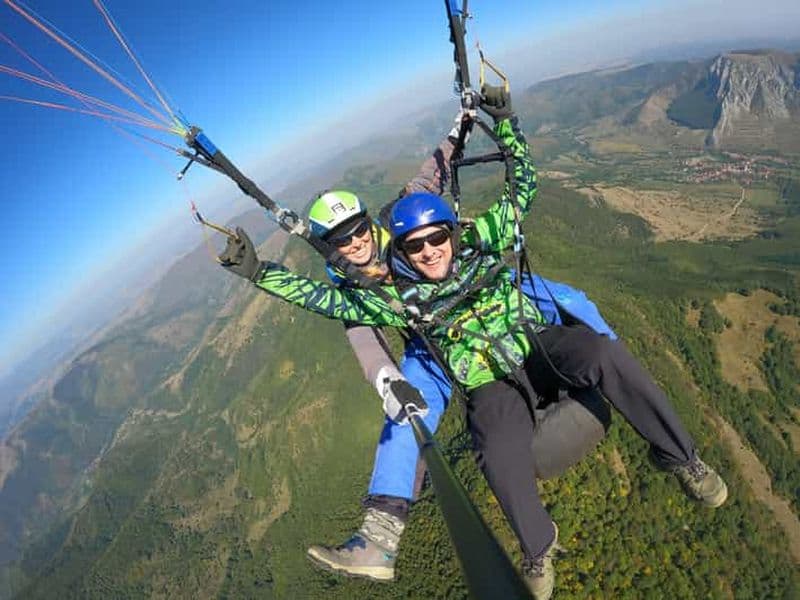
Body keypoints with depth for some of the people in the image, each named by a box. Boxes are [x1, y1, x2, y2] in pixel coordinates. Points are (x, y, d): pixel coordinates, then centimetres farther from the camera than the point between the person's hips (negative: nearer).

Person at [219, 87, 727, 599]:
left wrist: (505, 120, 3)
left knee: (604, 353, -31)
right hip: (492, 384, -1)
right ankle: (538, 547, 3)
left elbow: (523, 184, 10)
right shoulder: (398, 297, -2)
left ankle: (679, 457, -6)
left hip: (541, 345, 2)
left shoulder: (481, 241, 3)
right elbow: (324, 297, -3)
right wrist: (257, 270, -7)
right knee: (502, 458, -31)